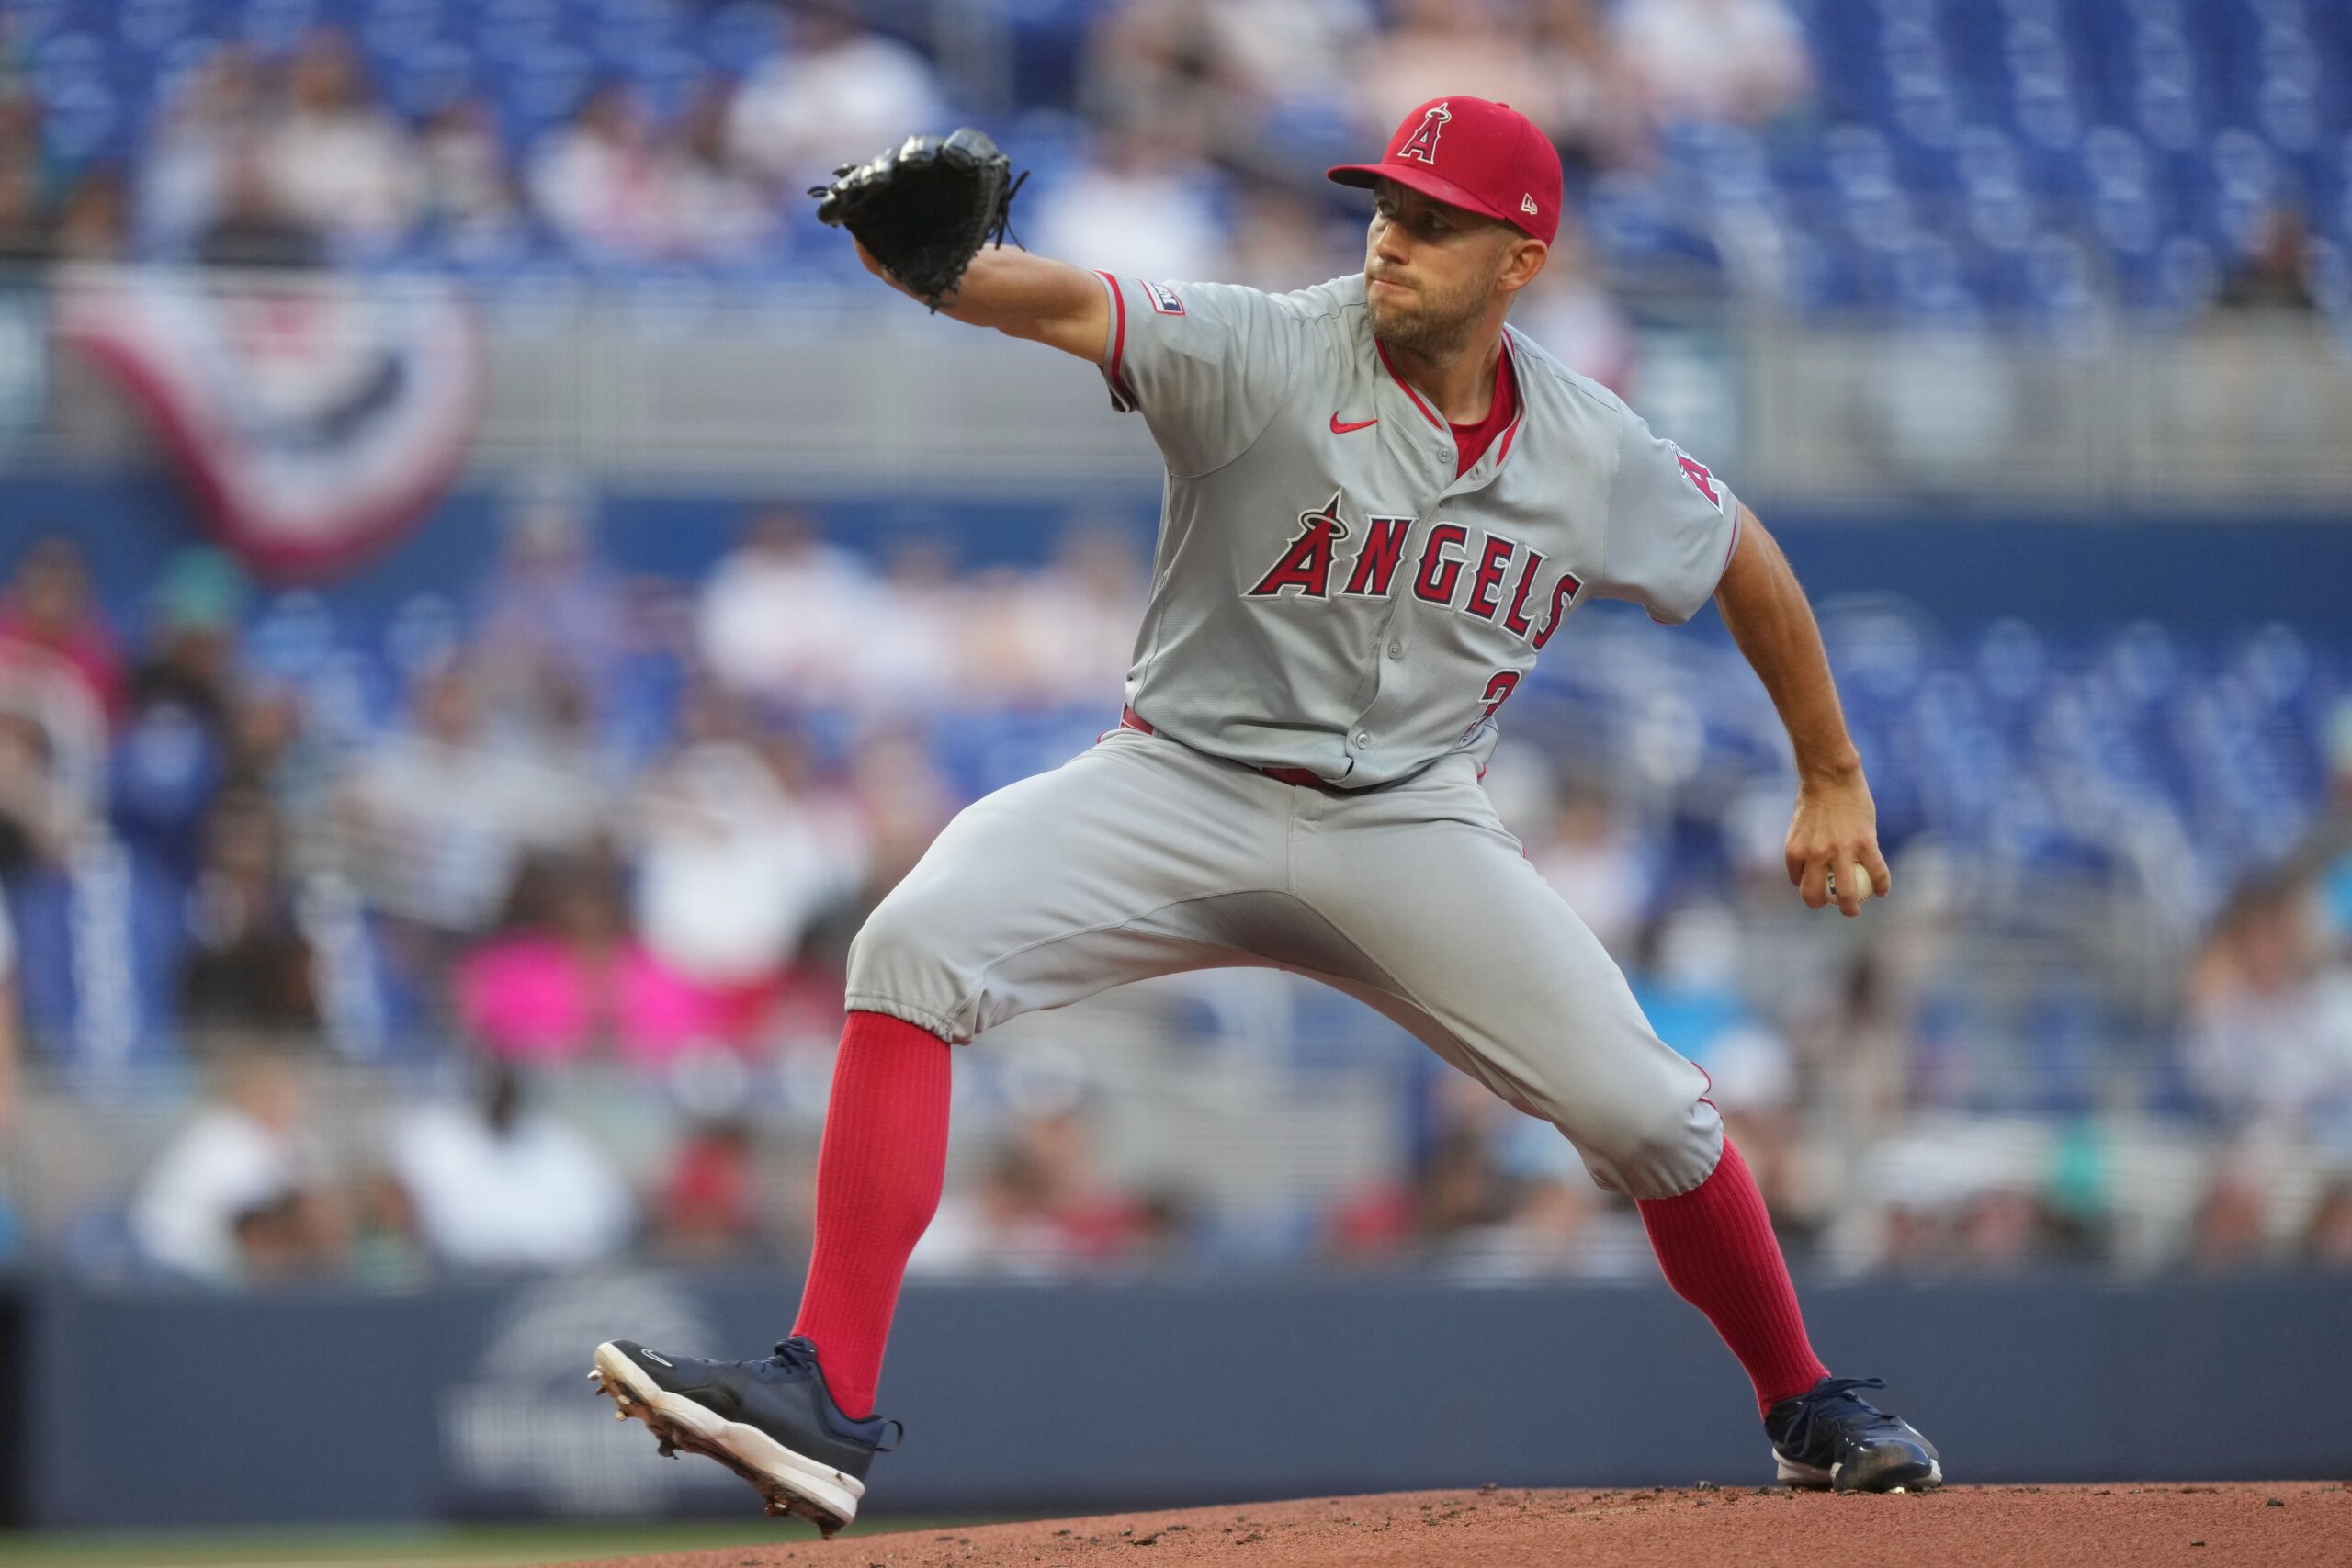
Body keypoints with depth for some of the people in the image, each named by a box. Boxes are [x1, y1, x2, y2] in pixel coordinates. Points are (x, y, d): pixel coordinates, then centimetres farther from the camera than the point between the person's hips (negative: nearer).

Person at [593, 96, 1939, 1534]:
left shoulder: (1599, 459, -3)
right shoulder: (1273, 359, -14)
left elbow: (1746, 557, 17)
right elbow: (1070, 306, -31)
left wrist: (1834, 779, 22)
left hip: (1410, 827, 2)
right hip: (1187, 787, -2)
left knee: (1646, 1112, -10)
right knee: (920, 944, -26)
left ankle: (1808, 1408, 20)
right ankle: (828, 1406, -28)